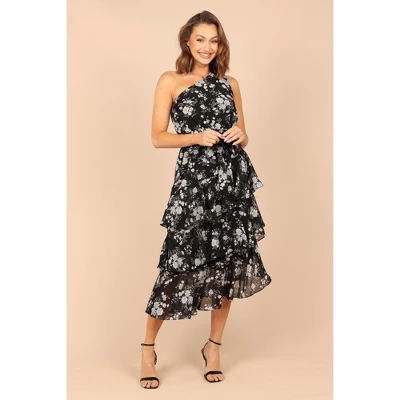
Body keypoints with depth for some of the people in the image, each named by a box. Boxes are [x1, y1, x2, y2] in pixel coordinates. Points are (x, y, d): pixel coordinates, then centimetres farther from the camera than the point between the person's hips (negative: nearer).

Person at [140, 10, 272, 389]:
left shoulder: (230, 83, 14)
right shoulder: (171, 81, 4)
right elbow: (157, 137, -1)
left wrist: (241, 135, -4)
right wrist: (197, 137, -15)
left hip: (233, 180, 4)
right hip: (194, 179, -4)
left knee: (229, 261, 4)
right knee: (179, 262, -5)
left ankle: (213, 346, 20)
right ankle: (148, 348, 11)